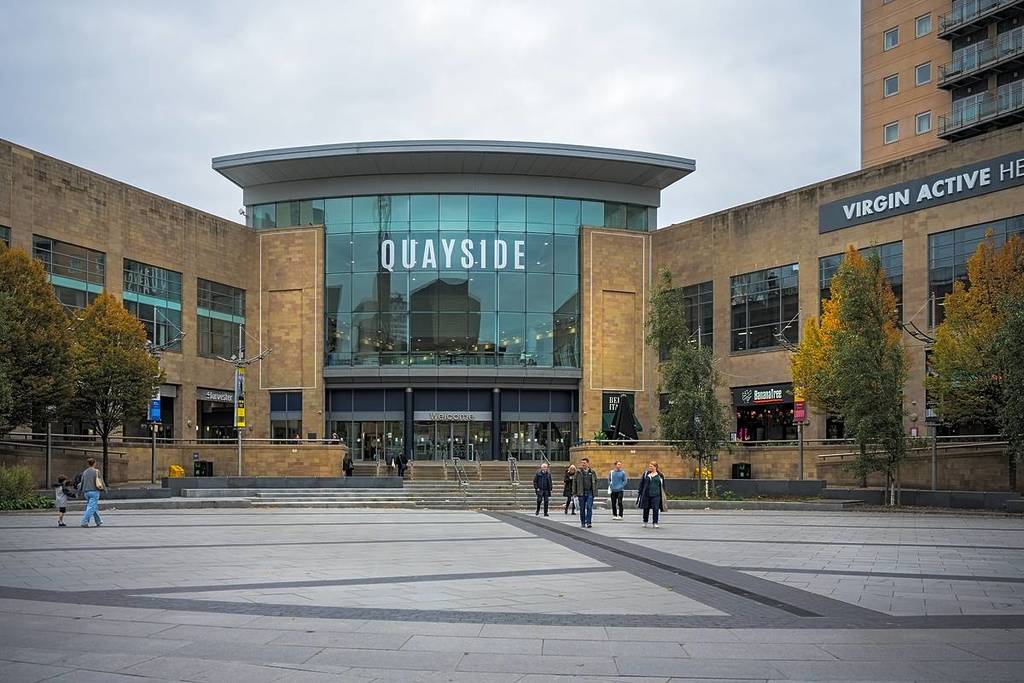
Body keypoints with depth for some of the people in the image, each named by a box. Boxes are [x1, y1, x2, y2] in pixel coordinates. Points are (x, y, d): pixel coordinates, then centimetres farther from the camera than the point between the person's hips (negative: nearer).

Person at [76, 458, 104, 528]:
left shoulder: (85, 472, 7)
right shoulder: (96, 471, -8)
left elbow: (82, 482, 12)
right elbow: (101, 481, -3)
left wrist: (81, 490, 23)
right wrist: (103, 487, 13)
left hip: (86, 492, 6)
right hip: (94, 491, -6)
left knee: (95, 507, 15)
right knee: (92, 507, -6)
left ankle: (98, 522, 21)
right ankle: (84, 521, -15)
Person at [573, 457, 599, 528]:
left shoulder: (592, 472, 6)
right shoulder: (578, 472, 2)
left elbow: (595, 481, 11)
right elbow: (574, 482, 4)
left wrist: (595, 491, 5)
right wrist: (574, 492, -1)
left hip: (590, 492, 0)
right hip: (581, 493, 0)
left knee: (589, 508, -8)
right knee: (582, 508, 7)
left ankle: (588, 522, -6)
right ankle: (582, 522, 17)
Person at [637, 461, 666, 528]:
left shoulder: (659, 475, 5)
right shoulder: (646, 474, 7)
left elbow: (662, 486, 10)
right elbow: (641, 484, 9)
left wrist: (662, 495, 6)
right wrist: (640, 493, 4)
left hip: (656, 495, -2)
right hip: (646, 494, 2)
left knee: (655, 509, -4)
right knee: (646, 509, 7)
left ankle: (655, 523, 4)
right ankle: (645, 522, 21)